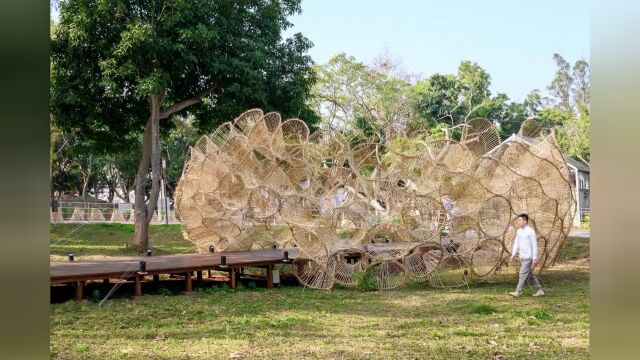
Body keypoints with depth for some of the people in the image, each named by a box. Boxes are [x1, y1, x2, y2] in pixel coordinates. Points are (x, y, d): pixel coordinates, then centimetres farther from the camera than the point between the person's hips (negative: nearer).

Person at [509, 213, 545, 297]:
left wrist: (535, 258, -15)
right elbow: (516, 243, 12)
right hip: (522, 257, 8)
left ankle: (518, 292, -7)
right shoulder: (519, 231, 10)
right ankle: (540, 290, 22)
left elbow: (534, 245, -12)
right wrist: (513, 254, 2)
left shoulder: (530, 231, -12)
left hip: (528, 257, -8)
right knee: (530, 274, 13)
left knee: (523, 274, -9)